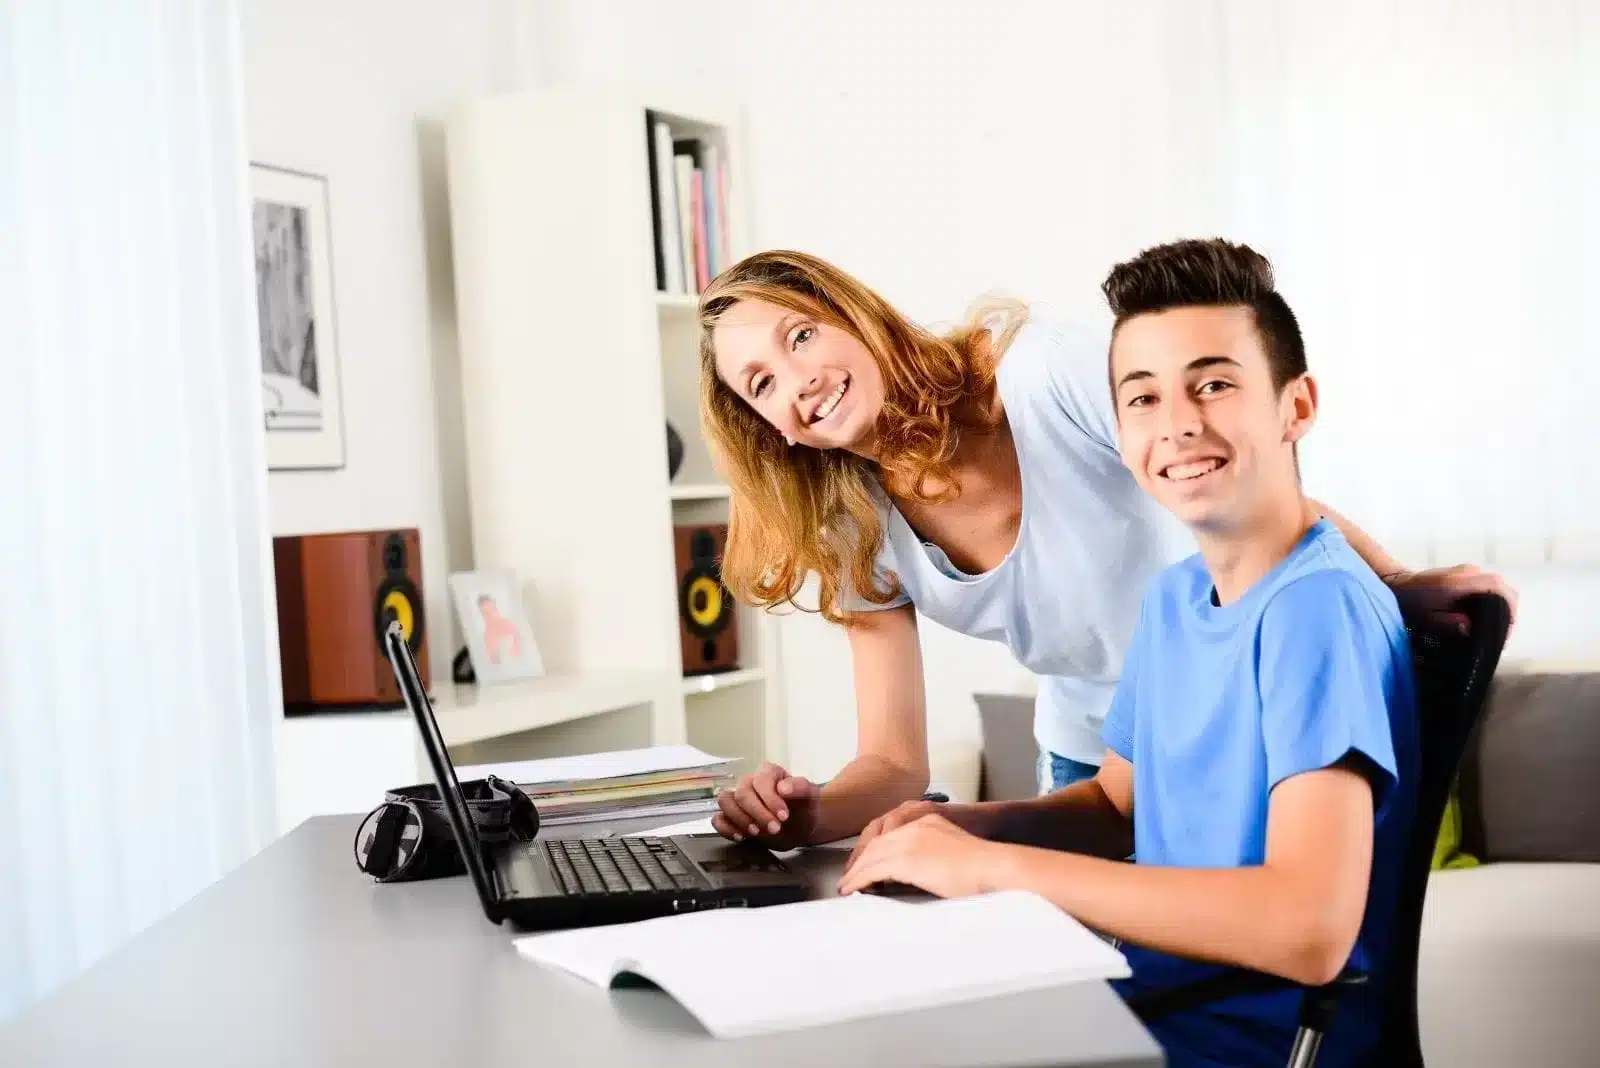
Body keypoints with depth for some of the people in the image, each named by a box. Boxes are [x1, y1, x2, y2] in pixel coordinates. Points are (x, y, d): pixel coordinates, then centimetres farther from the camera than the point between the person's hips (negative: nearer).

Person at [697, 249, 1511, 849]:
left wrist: (1397, 584, -29)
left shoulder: (1040, 369, -26)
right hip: (1087, 753, 4)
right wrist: (809, 814, -29)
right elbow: (895, 761, -9)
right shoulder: (859, 537, -9)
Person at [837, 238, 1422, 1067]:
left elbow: (1310, 929, -31)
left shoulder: (1320, 604, -21)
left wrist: (995, 864, -26)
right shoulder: (1173, 597, 6)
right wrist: (963, 826, -3)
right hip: (1147, 1002, 7)